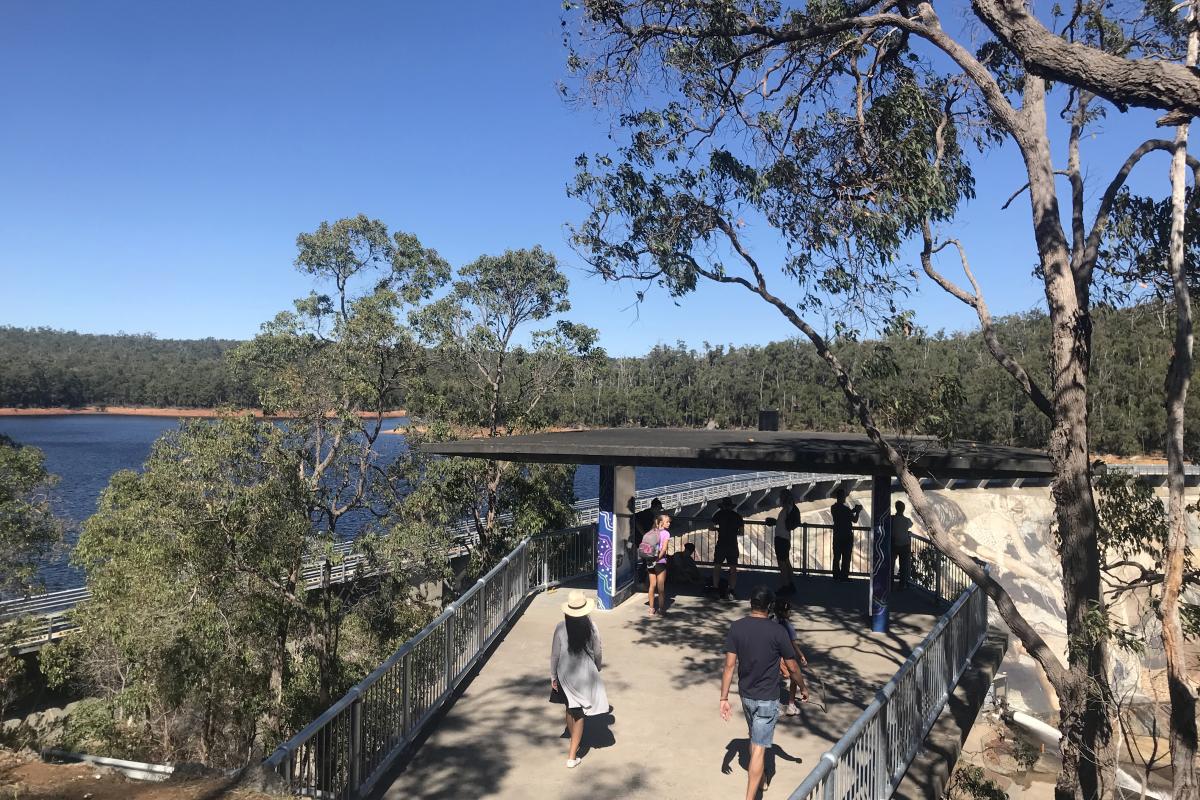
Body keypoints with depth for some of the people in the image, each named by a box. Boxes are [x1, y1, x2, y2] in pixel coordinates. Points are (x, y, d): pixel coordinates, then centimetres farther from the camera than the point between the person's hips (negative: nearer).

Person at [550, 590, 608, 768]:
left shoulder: (561, 628, -14)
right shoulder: (591, 627, -14)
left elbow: (555, 655, -7)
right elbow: (597, 654, -3)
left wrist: (553, 677, 5)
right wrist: (597, 669, 16)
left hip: (565, 675, 1)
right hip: (586, 675, -1)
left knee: (570, 710, 22)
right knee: (579, 714, 8)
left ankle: (573, 744, 41)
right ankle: (572, 756, 9)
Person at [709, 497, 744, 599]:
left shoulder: (720, 513, 0)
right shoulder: (737, 516, 5)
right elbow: (742, 532, 6)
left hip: (721, 544, -1)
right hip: (733, 544, 1)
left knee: (717, 566, 8)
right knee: (733, 567, 6)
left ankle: (715, 587, 4)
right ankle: (732, 589, 2)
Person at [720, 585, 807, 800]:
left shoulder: (736, 627, -8)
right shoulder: (777, 631, -17)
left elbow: (729, 665, -9)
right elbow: (792, 667, -8)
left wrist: (724, 698, -4)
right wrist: (803, 688, 11)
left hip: (746, 695, 5)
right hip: (767, 699, -5)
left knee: (756, 739, 27)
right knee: (759, 748, -1)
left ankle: (757, 777, 46)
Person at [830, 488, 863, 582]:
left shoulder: (833, 508, 4)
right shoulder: (845, 509, -17)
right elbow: (855, 520, -9)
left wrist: (853, 510, 15)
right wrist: (858, 511, 6)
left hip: (837, 535, 6)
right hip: (847, 536, -6)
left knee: (837, 557, 11)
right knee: (846, 557, 1)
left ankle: (836, 576, 14)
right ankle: (844, 576, 2)